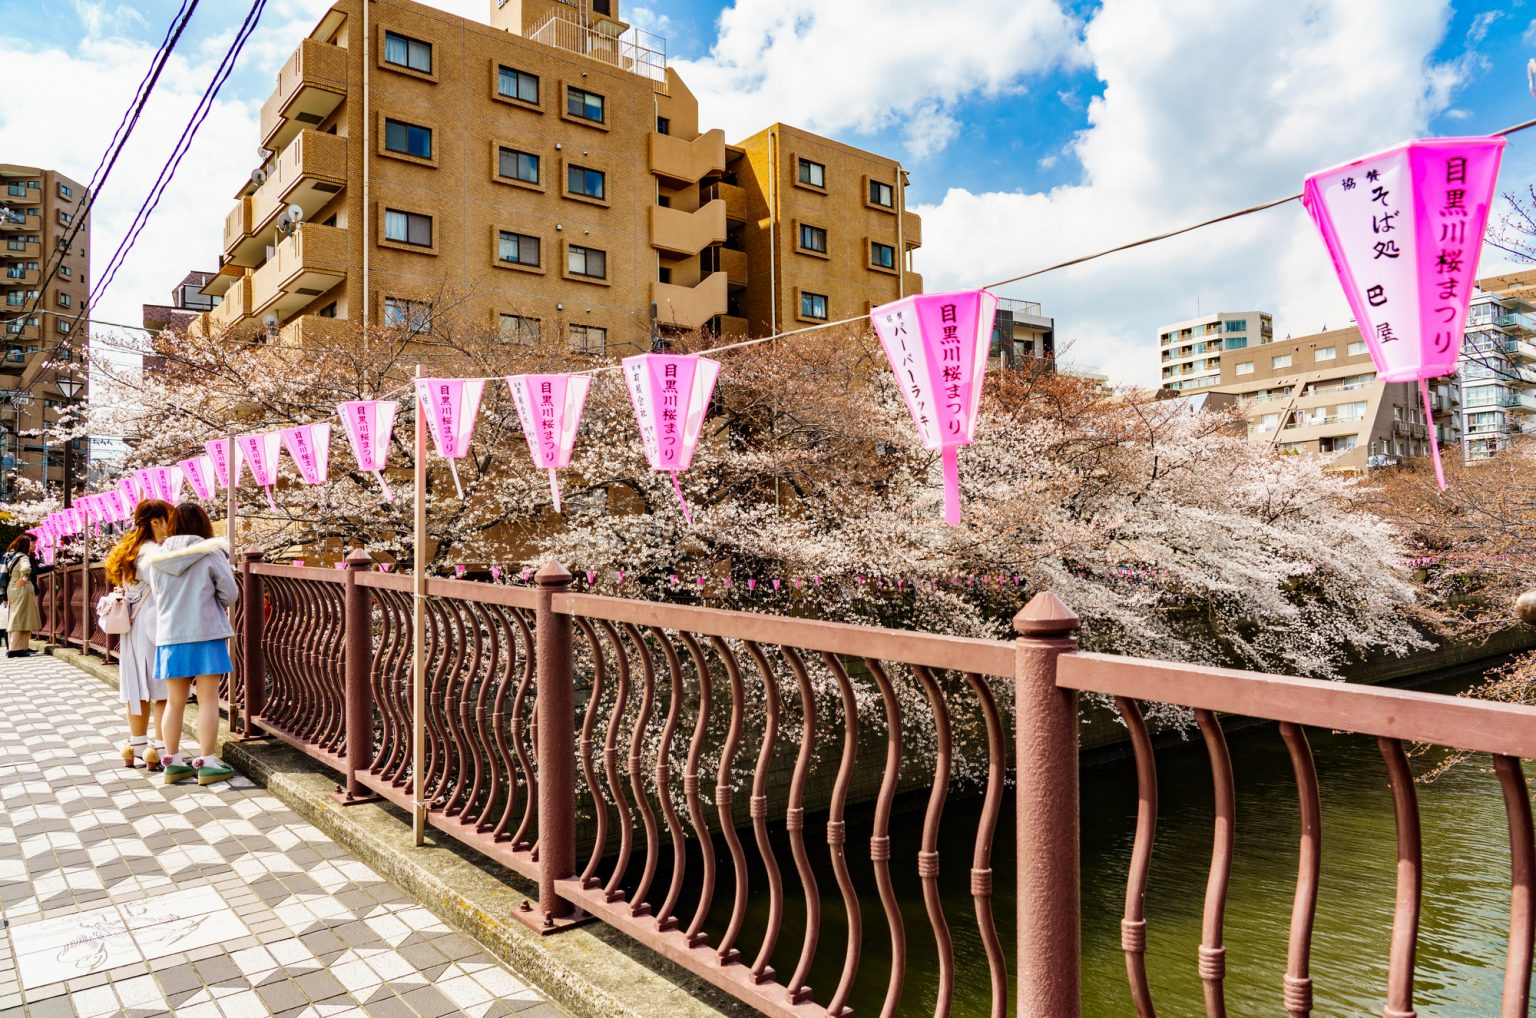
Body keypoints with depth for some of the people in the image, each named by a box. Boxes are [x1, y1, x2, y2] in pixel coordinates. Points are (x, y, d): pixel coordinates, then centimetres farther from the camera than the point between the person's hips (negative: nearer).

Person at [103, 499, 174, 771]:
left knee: (139, 689, 14)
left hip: (133, 629, 9)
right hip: (155, 628, -9)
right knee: (163, 691, -3)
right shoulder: (155, 553, -16)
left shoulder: (129, 551, 11)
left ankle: (137, 748, 21)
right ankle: (160, 752, -1)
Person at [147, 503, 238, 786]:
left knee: (175, 701, 12)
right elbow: (229, 595, -7)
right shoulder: (212, 553, -8)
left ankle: (173, 762, 19)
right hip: (205, 634, -5)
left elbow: (158, 595, 13)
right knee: (208, 699, 0)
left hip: (169, 636, 5)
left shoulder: (157, 558, 6)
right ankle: (207, 764, 2)